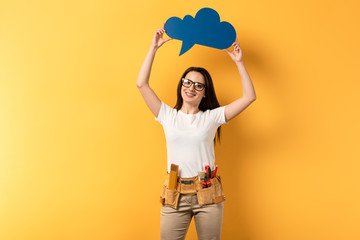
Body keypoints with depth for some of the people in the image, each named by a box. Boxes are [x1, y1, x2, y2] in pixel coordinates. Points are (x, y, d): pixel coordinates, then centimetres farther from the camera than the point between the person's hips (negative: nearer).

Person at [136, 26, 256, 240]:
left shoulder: (211, 117, 4)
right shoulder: (168, 115, 6)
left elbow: (249, 97, 0)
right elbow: (142, 84, 0)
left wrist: (239, 62, -2)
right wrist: (154, 47, -1)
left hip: (208, 195, 0)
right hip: (174, 195, 0)